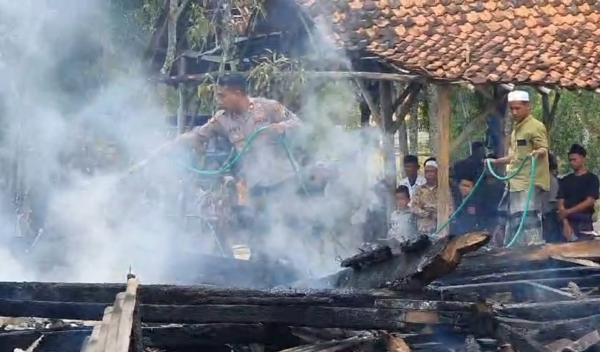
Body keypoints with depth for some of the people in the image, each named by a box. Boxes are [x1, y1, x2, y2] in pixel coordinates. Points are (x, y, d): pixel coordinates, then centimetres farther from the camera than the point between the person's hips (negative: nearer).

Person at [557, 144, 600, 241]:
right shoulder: (565, 180, 14)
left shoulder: (591, 178, 3)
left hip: (585, 223, -3)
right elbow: (561, 203, 6)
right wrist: (565, 224, -9)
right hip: (569, 223, 3)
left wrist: (568, 211, -14)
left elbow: (589, 202, -7)